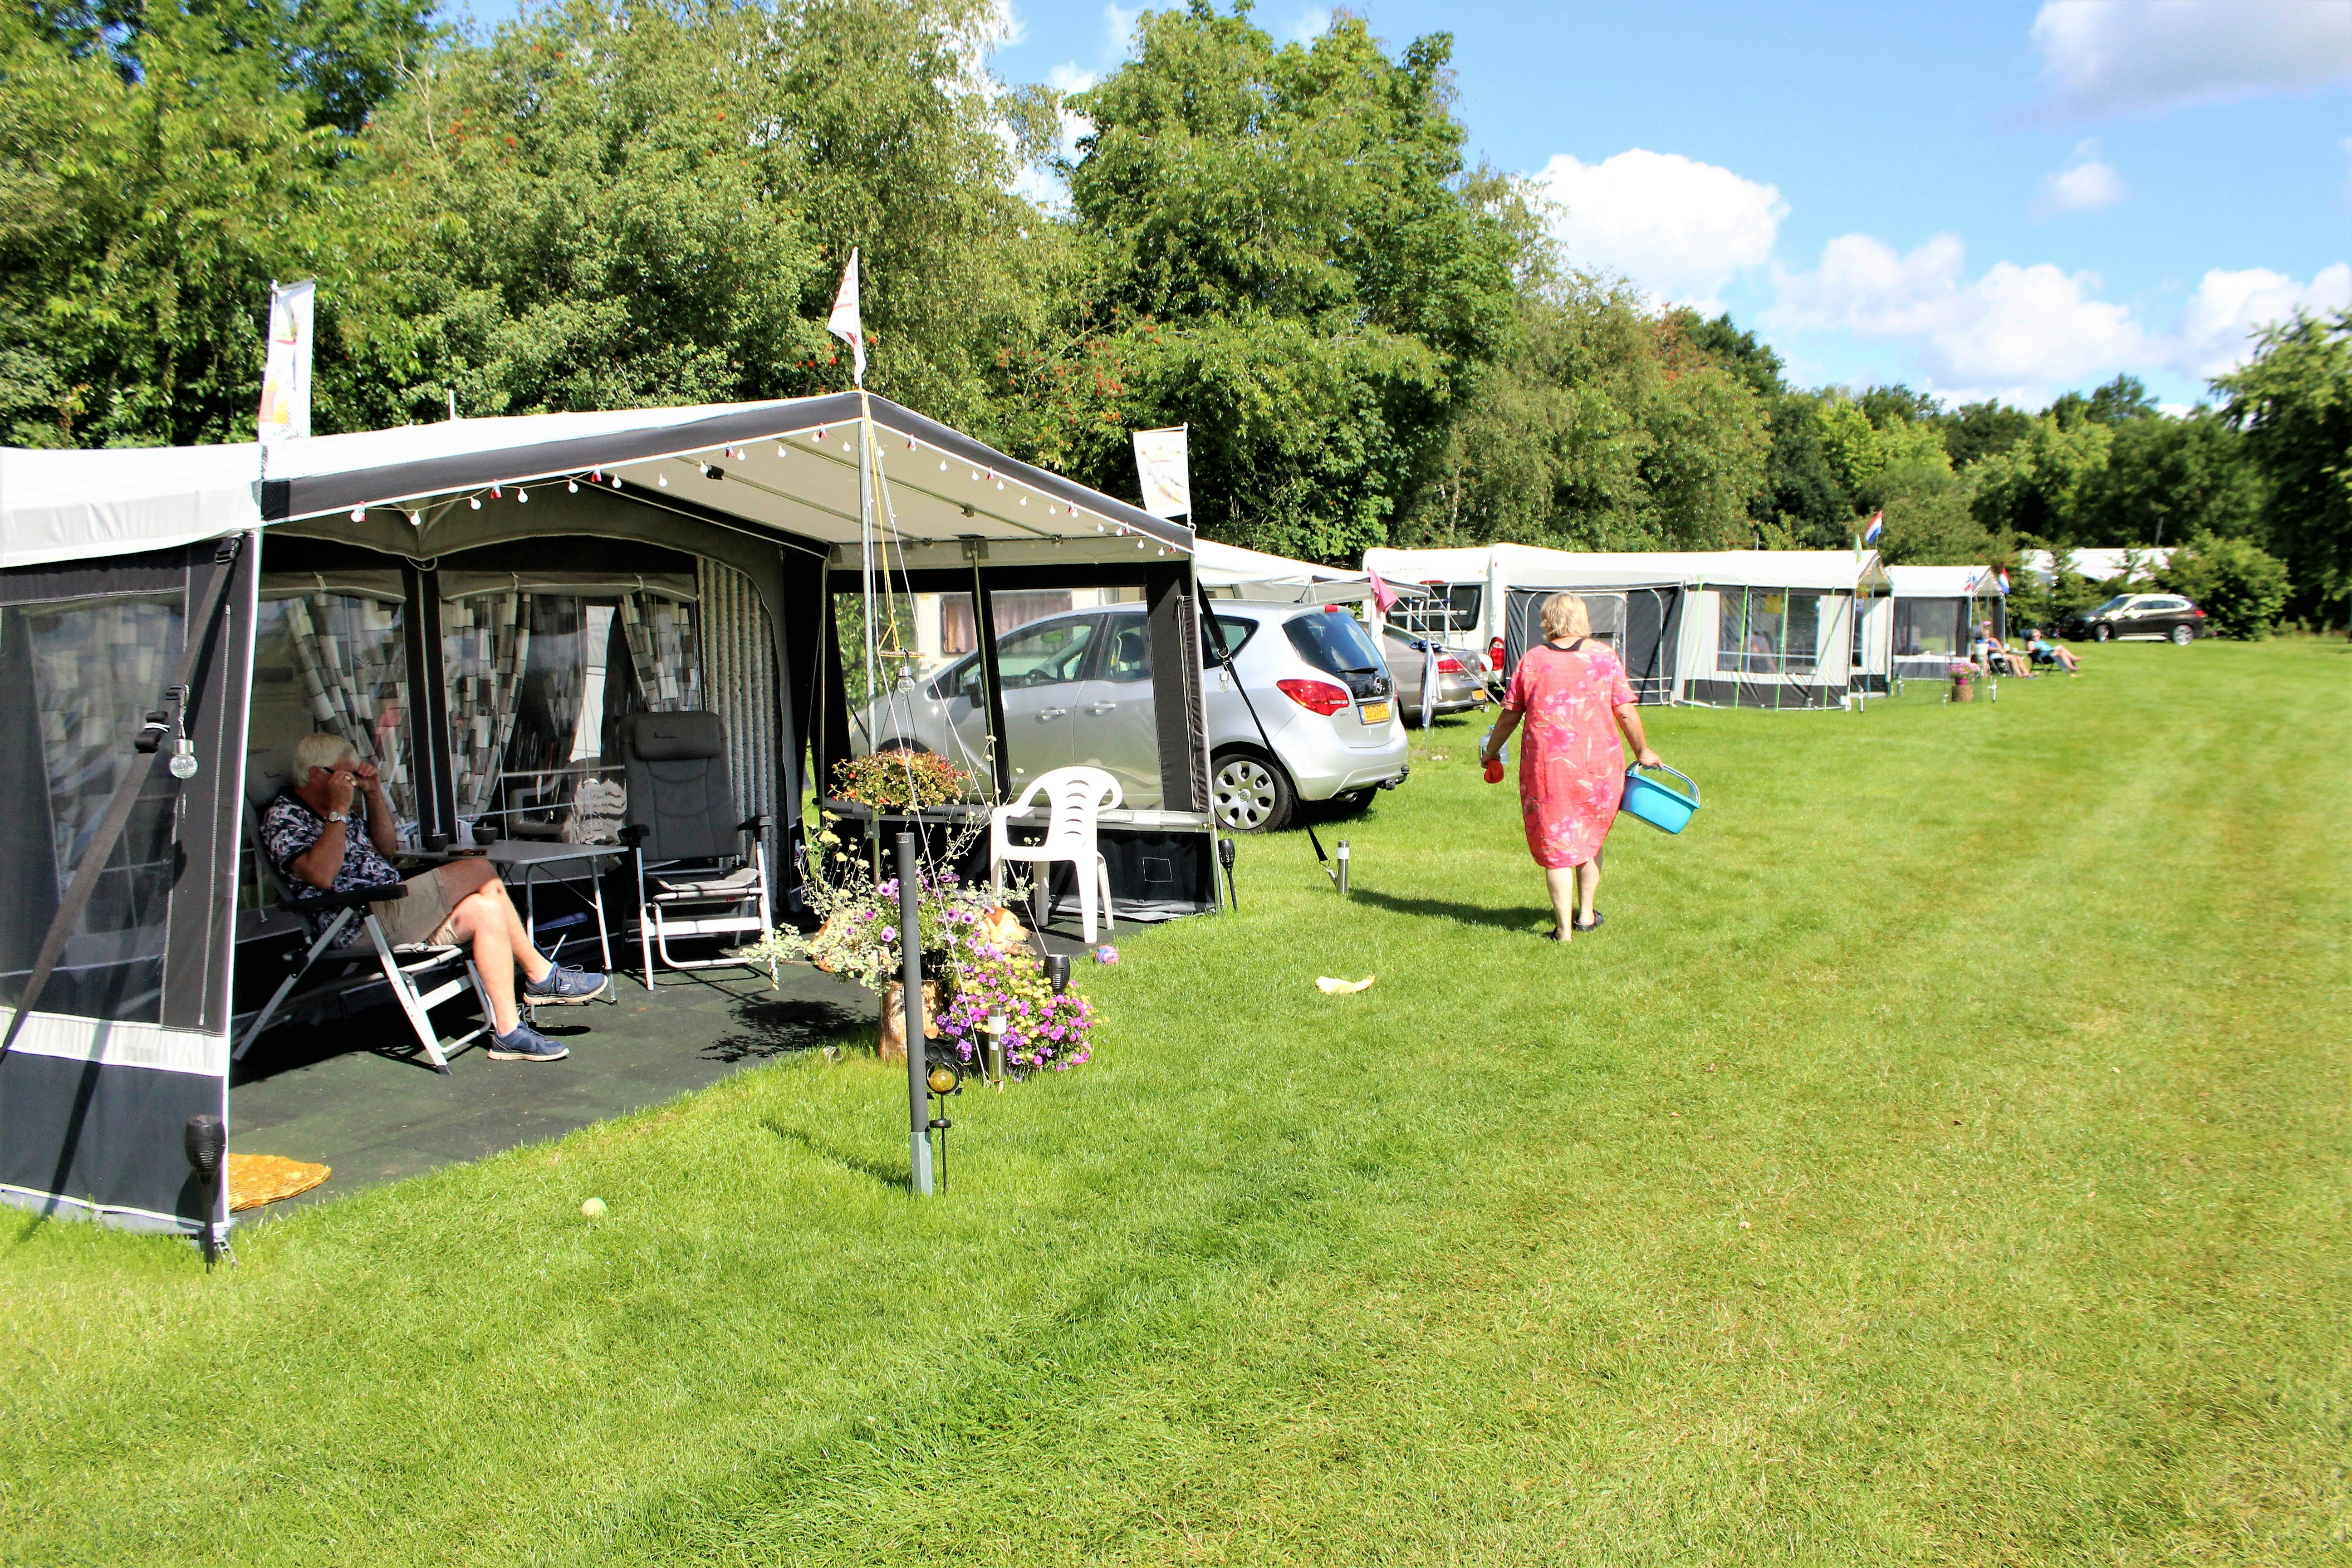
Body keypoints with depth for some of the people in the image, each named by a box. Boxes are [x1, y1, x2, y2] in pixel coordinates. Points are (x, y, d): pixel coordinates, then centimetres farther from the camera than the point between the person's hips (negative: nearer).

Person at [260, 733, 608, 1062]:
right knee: (481, 872, -19)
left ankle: (508, 1032, -14)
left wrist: (374, 795, 14)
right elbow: (321, 875, -23)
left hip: (391, 912, 10)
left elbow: (387, 848, 26)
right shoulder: (283, 817, -6)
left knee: (486, 910, -12)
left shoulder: (331, 809, 23)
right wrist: (339, 810, -17)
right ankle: (542, 975, -11)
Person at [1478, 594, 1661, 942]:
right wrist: (1642, 751, 15)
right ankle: (1586, 914, 29)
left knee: (1556, 844, 5)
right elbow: (1626, 712, 0)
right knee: (1591, 837, 21)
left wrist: (1490, 751, 21)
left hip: (1547, 766, -1)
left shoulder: (1533, 660, 0)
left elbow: (1510, 715, 5)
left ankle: (1565, 928, 4)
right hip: (1599, 764, 1)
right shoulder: (1603, 656, 0)